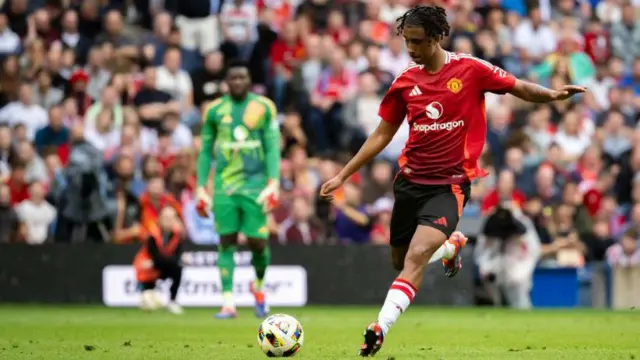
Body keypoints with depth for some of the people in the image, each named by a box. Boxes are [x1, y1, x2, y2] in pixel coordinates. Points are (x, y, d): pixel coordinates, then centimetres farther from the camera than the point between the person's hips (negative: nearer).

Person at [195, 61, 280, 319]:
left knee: (258, 242, -4)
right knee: (226, 241, -4)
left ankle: (259, 286, 25)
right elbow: (205, 151, 12)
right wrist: (200, 188, 7)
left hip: (255, 185, -1)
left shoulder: (264, 107, 3)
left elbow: (273, 147, 0)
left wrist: (273, 183, -10)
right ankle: (228, 303, -3)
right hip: (224, 186, 1)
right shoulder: (215, 111, 8)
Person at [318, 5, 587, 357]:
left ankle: (380, 328, -26)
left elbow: (520, 89, 0)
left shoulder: (470, 69, -7)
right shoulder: (405, 81, 3)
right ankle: (452, 244, 46)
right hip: (410, 180, 5)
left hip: (449, 184, -5)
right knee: (400, 260, 16)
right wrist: (342, 175, 9)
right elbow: (381, 135, 11)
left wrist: (551, 94, -21)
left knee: (416, 257, -23)